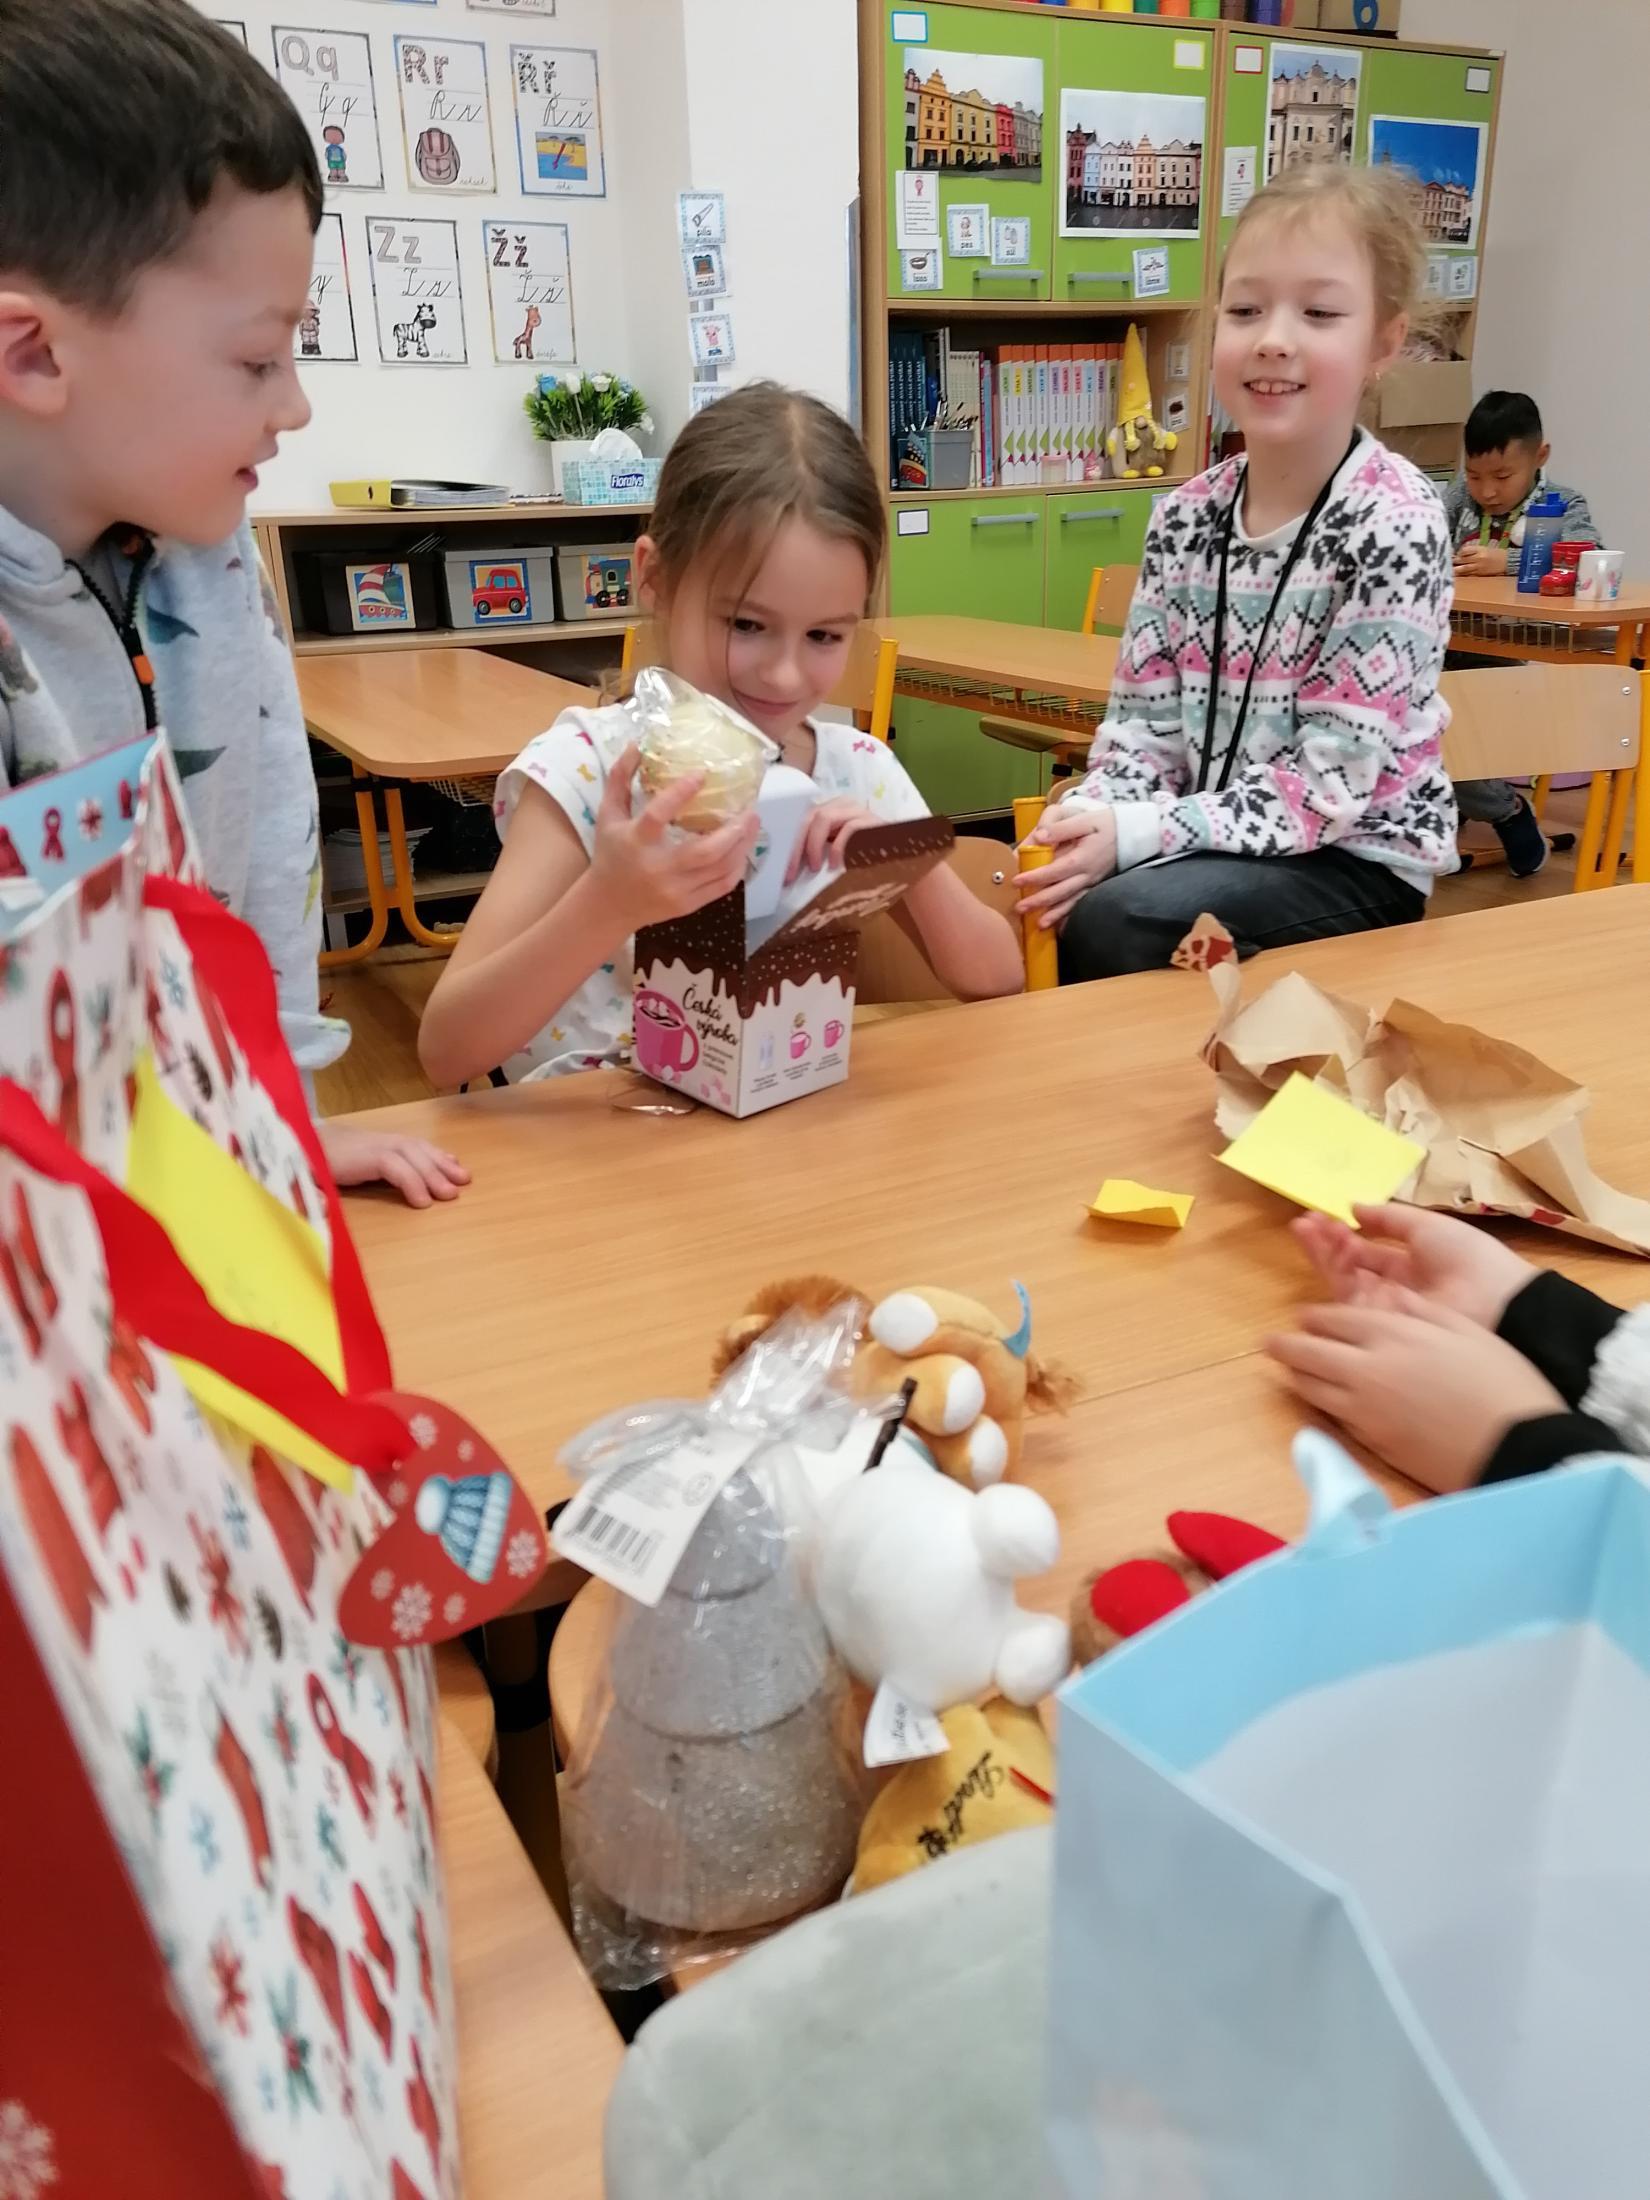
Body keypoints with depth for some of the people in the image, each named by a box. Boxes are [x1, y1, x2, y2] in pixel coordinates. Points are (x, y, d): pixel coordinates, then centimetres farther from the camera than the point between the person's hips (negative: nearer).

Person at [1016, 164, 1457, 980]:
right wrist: (1089, 818, -18)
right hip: (1215, 842, 6)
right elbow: (1144, 721, 3)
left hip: (1358, 856, -5)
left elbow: (1332, 781, -20)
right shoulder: (1183, 517, 1)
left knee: (1111, 919, -26)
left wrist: (1135, 833, -26)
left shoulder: (1396, 524, -16)